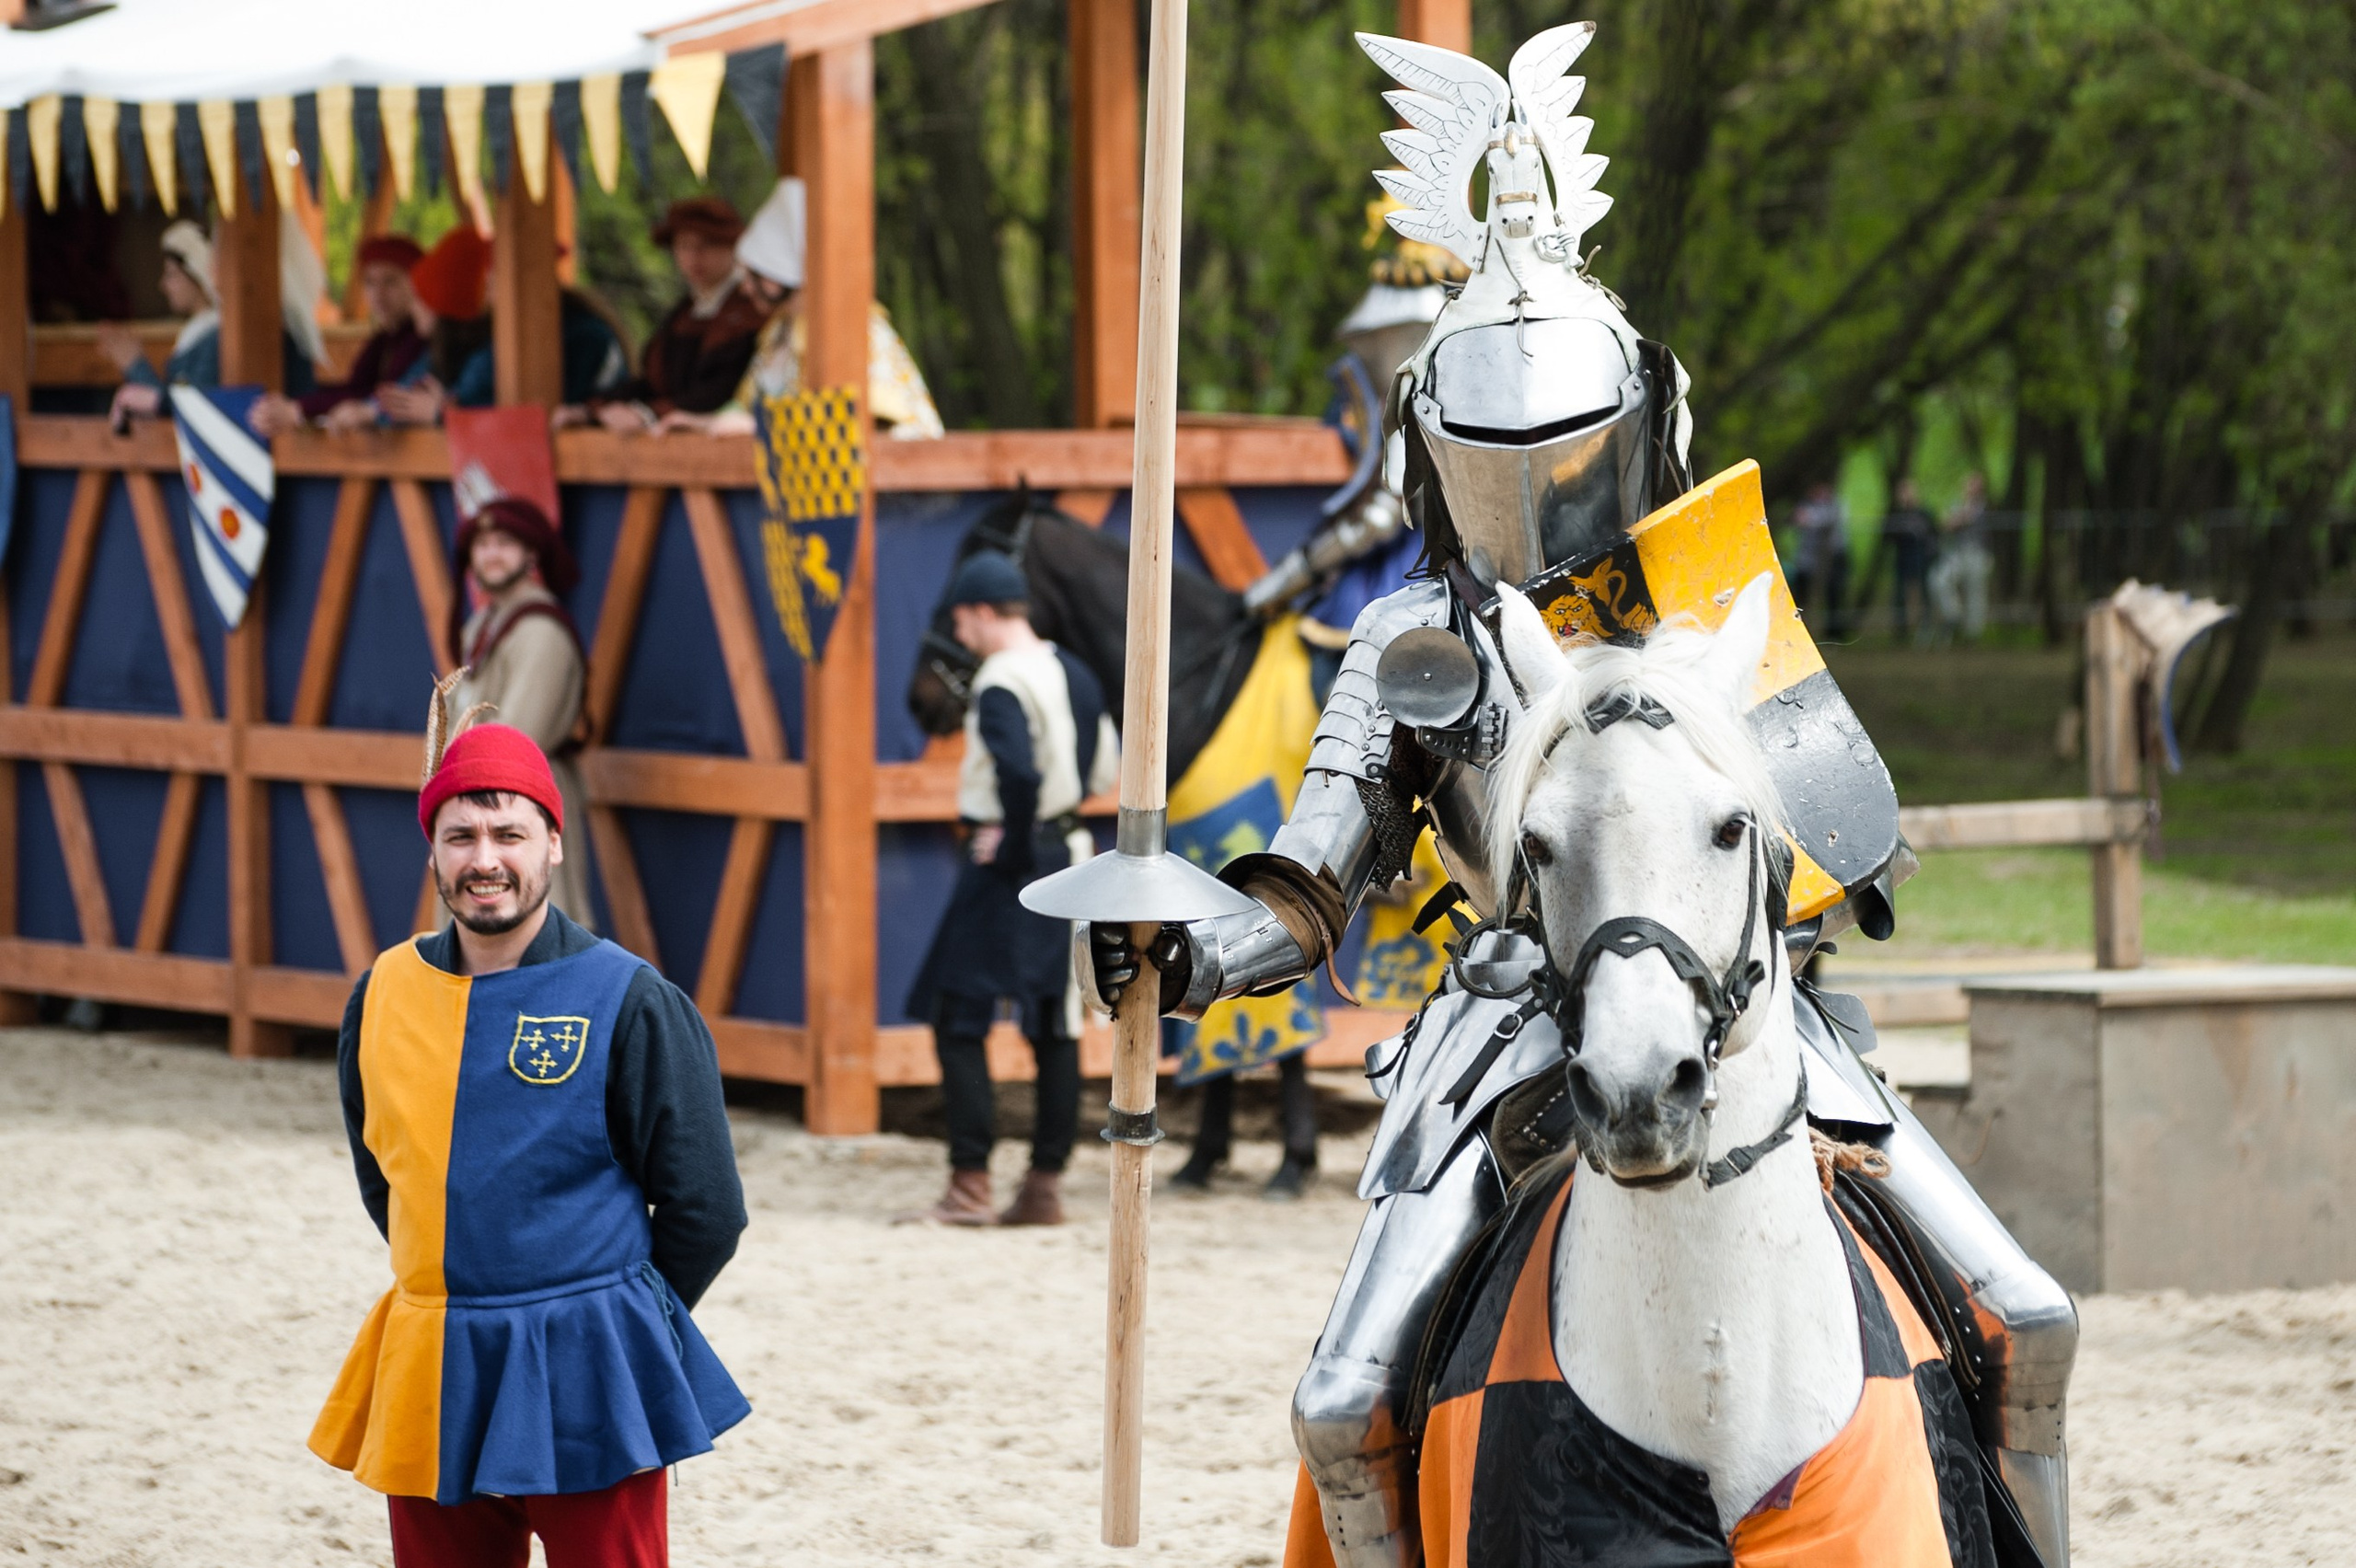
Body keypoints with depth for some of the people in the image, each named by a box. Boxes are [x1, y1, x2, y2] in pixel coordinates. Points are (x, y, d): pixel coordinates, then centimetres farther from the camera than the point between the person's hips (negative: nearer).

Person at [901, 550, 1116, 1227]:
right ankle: (1045, 1184, 13)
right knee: (1054, 1025, 10)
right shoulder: (1074, 674, 10)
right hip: (1068, 852, 8)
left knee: (958, 1019, -1)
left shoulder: (1001, 684, -17)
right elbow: (1101, 769, 15)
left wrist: (1012, 846, -19)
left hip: (1004, 865, -8)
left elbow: (1018, 770, -32)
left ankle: (970, 1184, -4)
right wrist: (1046, 820, 11)